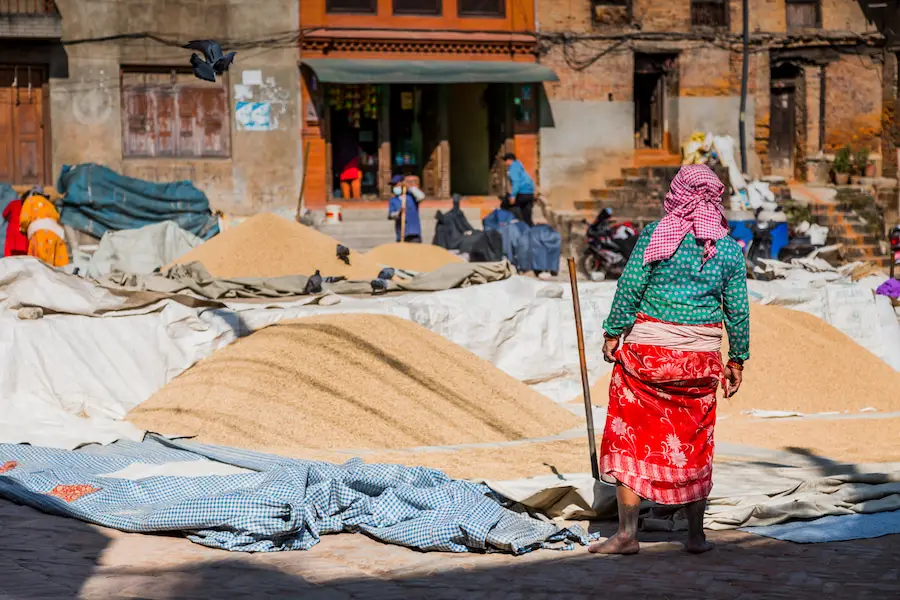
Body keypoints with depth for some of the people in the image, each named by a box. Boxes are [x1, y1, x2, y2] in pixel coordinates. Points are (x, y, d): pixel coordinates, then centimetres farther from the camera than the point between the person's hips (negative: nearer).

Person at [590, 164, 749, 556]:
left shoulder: (655, 235, -6)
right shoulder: (729, 248, 2)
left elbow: (629, 289, -8)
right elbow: (737, 310, 5)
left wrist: (613, 333, 0)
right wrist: (738, 359, 14)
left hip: (647, 348, -3)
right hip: (701, 357, 3)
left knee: (630, 436, 4)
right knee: (694, 443, 14)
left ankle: (627, 532, 1)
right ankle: (695, 533, 19)